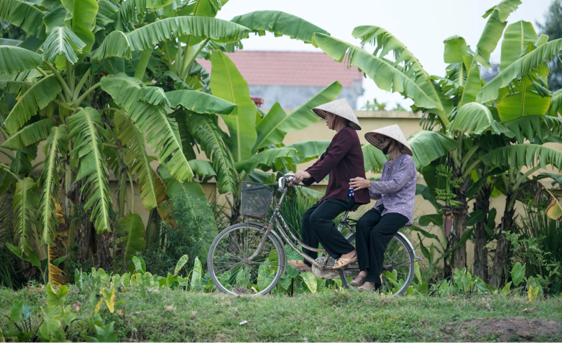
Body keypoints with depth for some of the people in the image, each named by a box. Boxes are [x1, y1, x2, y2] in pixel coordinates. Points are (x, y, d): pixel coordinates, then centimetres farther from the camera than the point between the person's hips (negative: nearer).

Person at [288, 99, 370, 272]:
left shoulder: (347, 134, -11)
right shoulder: (340, 136, 22)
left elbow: (331, 159, -24)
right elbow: (324, 160, 19)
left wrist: (309, 173, -34)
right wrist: (302, 177, 10)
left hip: (348, 191, -11)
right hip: (338, 190, 11)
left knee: (318, 218, -23)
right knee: (308, 216, 6)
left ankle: (347, 252, -15)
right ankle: (309, 261, 8)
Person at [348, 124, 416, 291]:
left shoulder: (406, 161, -3)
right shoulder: (387, 165, 23)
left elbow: (395, 185, -16)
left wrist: (368, 184, -18)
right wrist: (361, 189, 3)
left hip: (400, 209, -7)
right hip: (383, 206, 7)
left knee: (377, 233, -30)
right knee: (362, 224, -24)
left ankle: (372, 281, -26)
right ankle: (364, 270, -27)